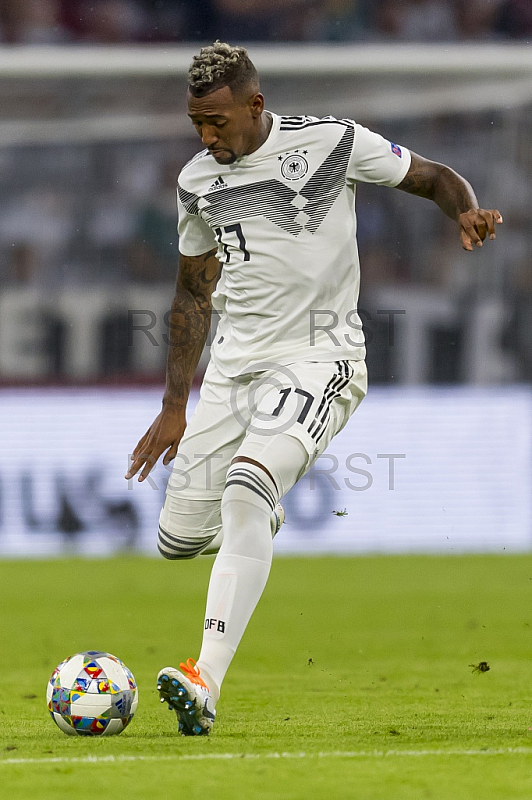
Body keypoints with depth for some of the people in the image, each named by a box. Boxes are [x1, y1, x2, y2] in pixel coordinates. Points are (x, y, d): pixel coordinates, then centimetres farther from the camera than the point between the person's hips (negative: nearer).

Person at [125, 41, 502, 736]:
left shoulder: (331, 143, -7)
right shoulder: (197, 181, 6)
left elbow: (435, 178, 3)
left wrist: (468, 212, -20)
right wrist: (174, 407, 16)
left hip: (317, 357, -5)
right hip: (233, 365, 5)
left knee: (246, 489, -30)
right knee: (178, 540, 0)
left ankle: (207, 684, -37)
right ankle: (260, 517, 38)